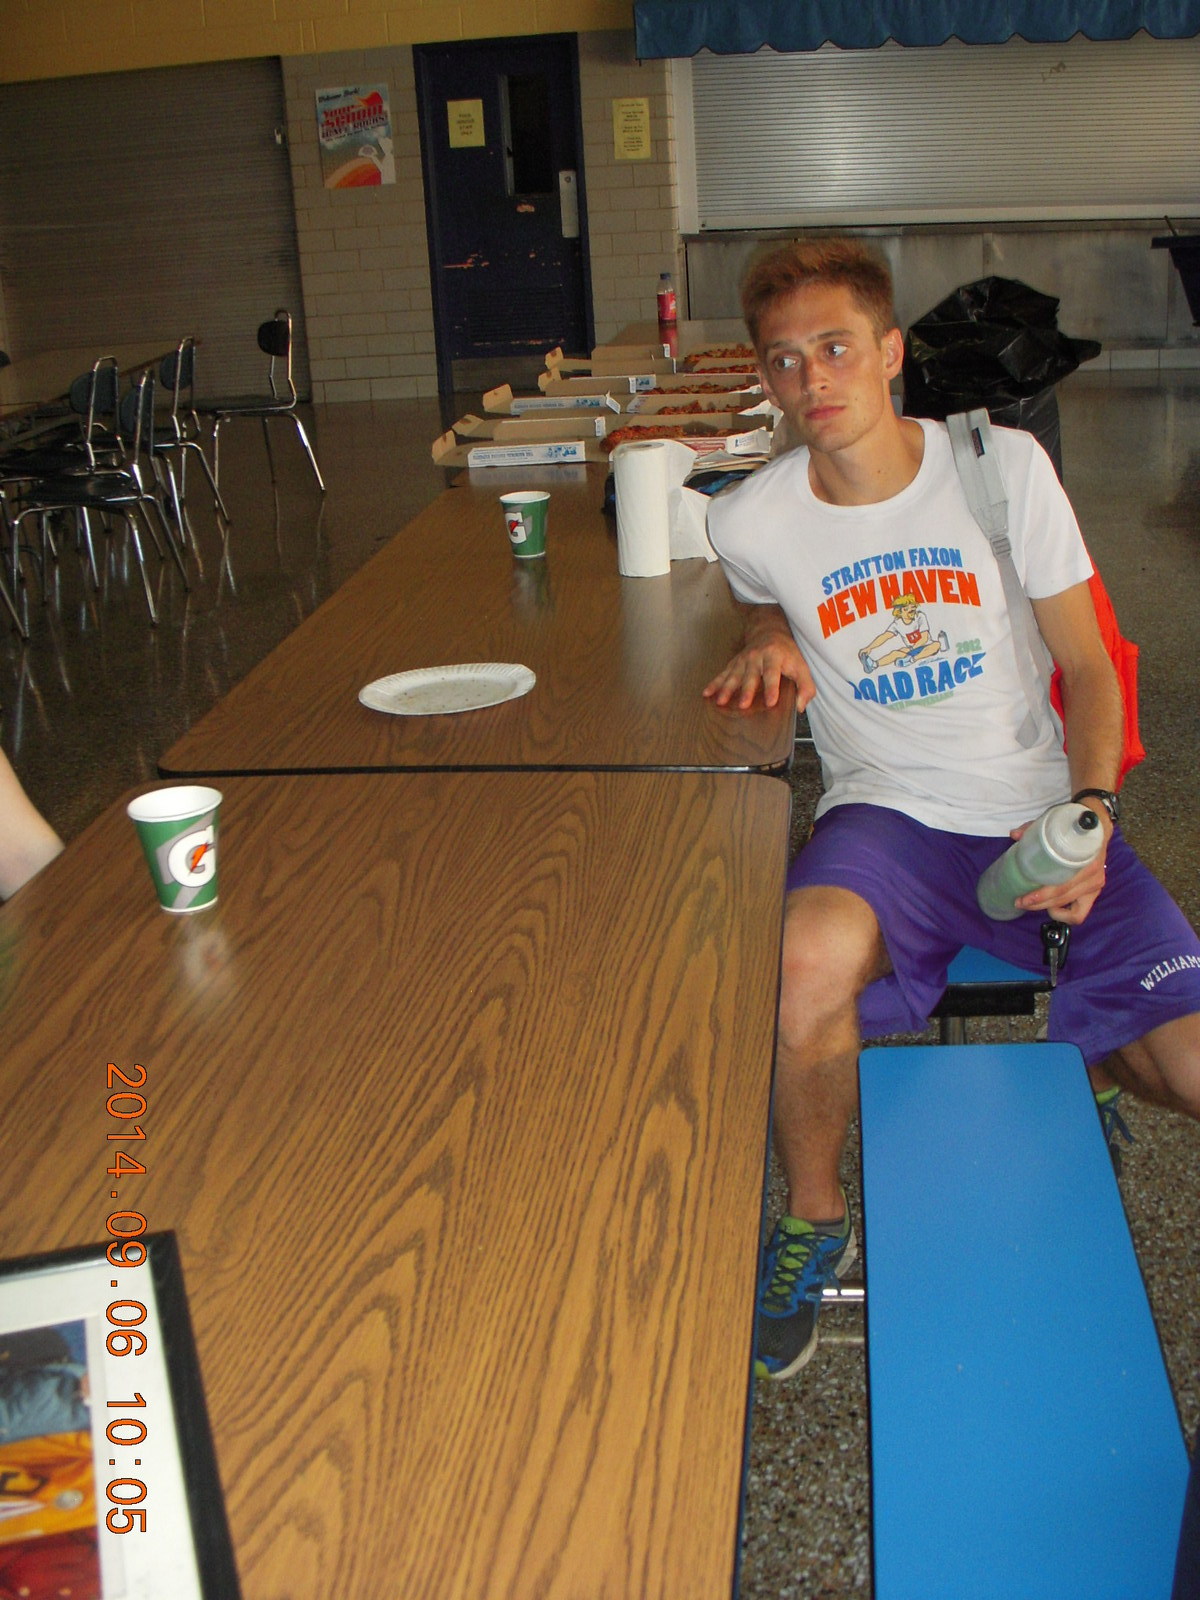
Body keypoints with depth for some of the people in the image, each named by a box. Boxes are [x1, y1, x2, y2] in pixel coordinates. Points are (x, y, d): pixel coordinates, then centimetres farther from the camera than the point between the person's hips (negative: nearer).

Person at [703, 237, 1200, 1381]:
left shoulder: (1005, 468, -4)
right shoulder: (753, 520, -3)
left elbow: (1087, 666, 2)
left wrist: (1091, 811, -14)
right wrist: (773, 642, 0)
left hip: (1041, 813, 1)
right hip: (888, 814, -1)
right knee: (807, 967, -37)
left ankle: (1092, 1066, 23)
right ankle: (813, 1221, -6)